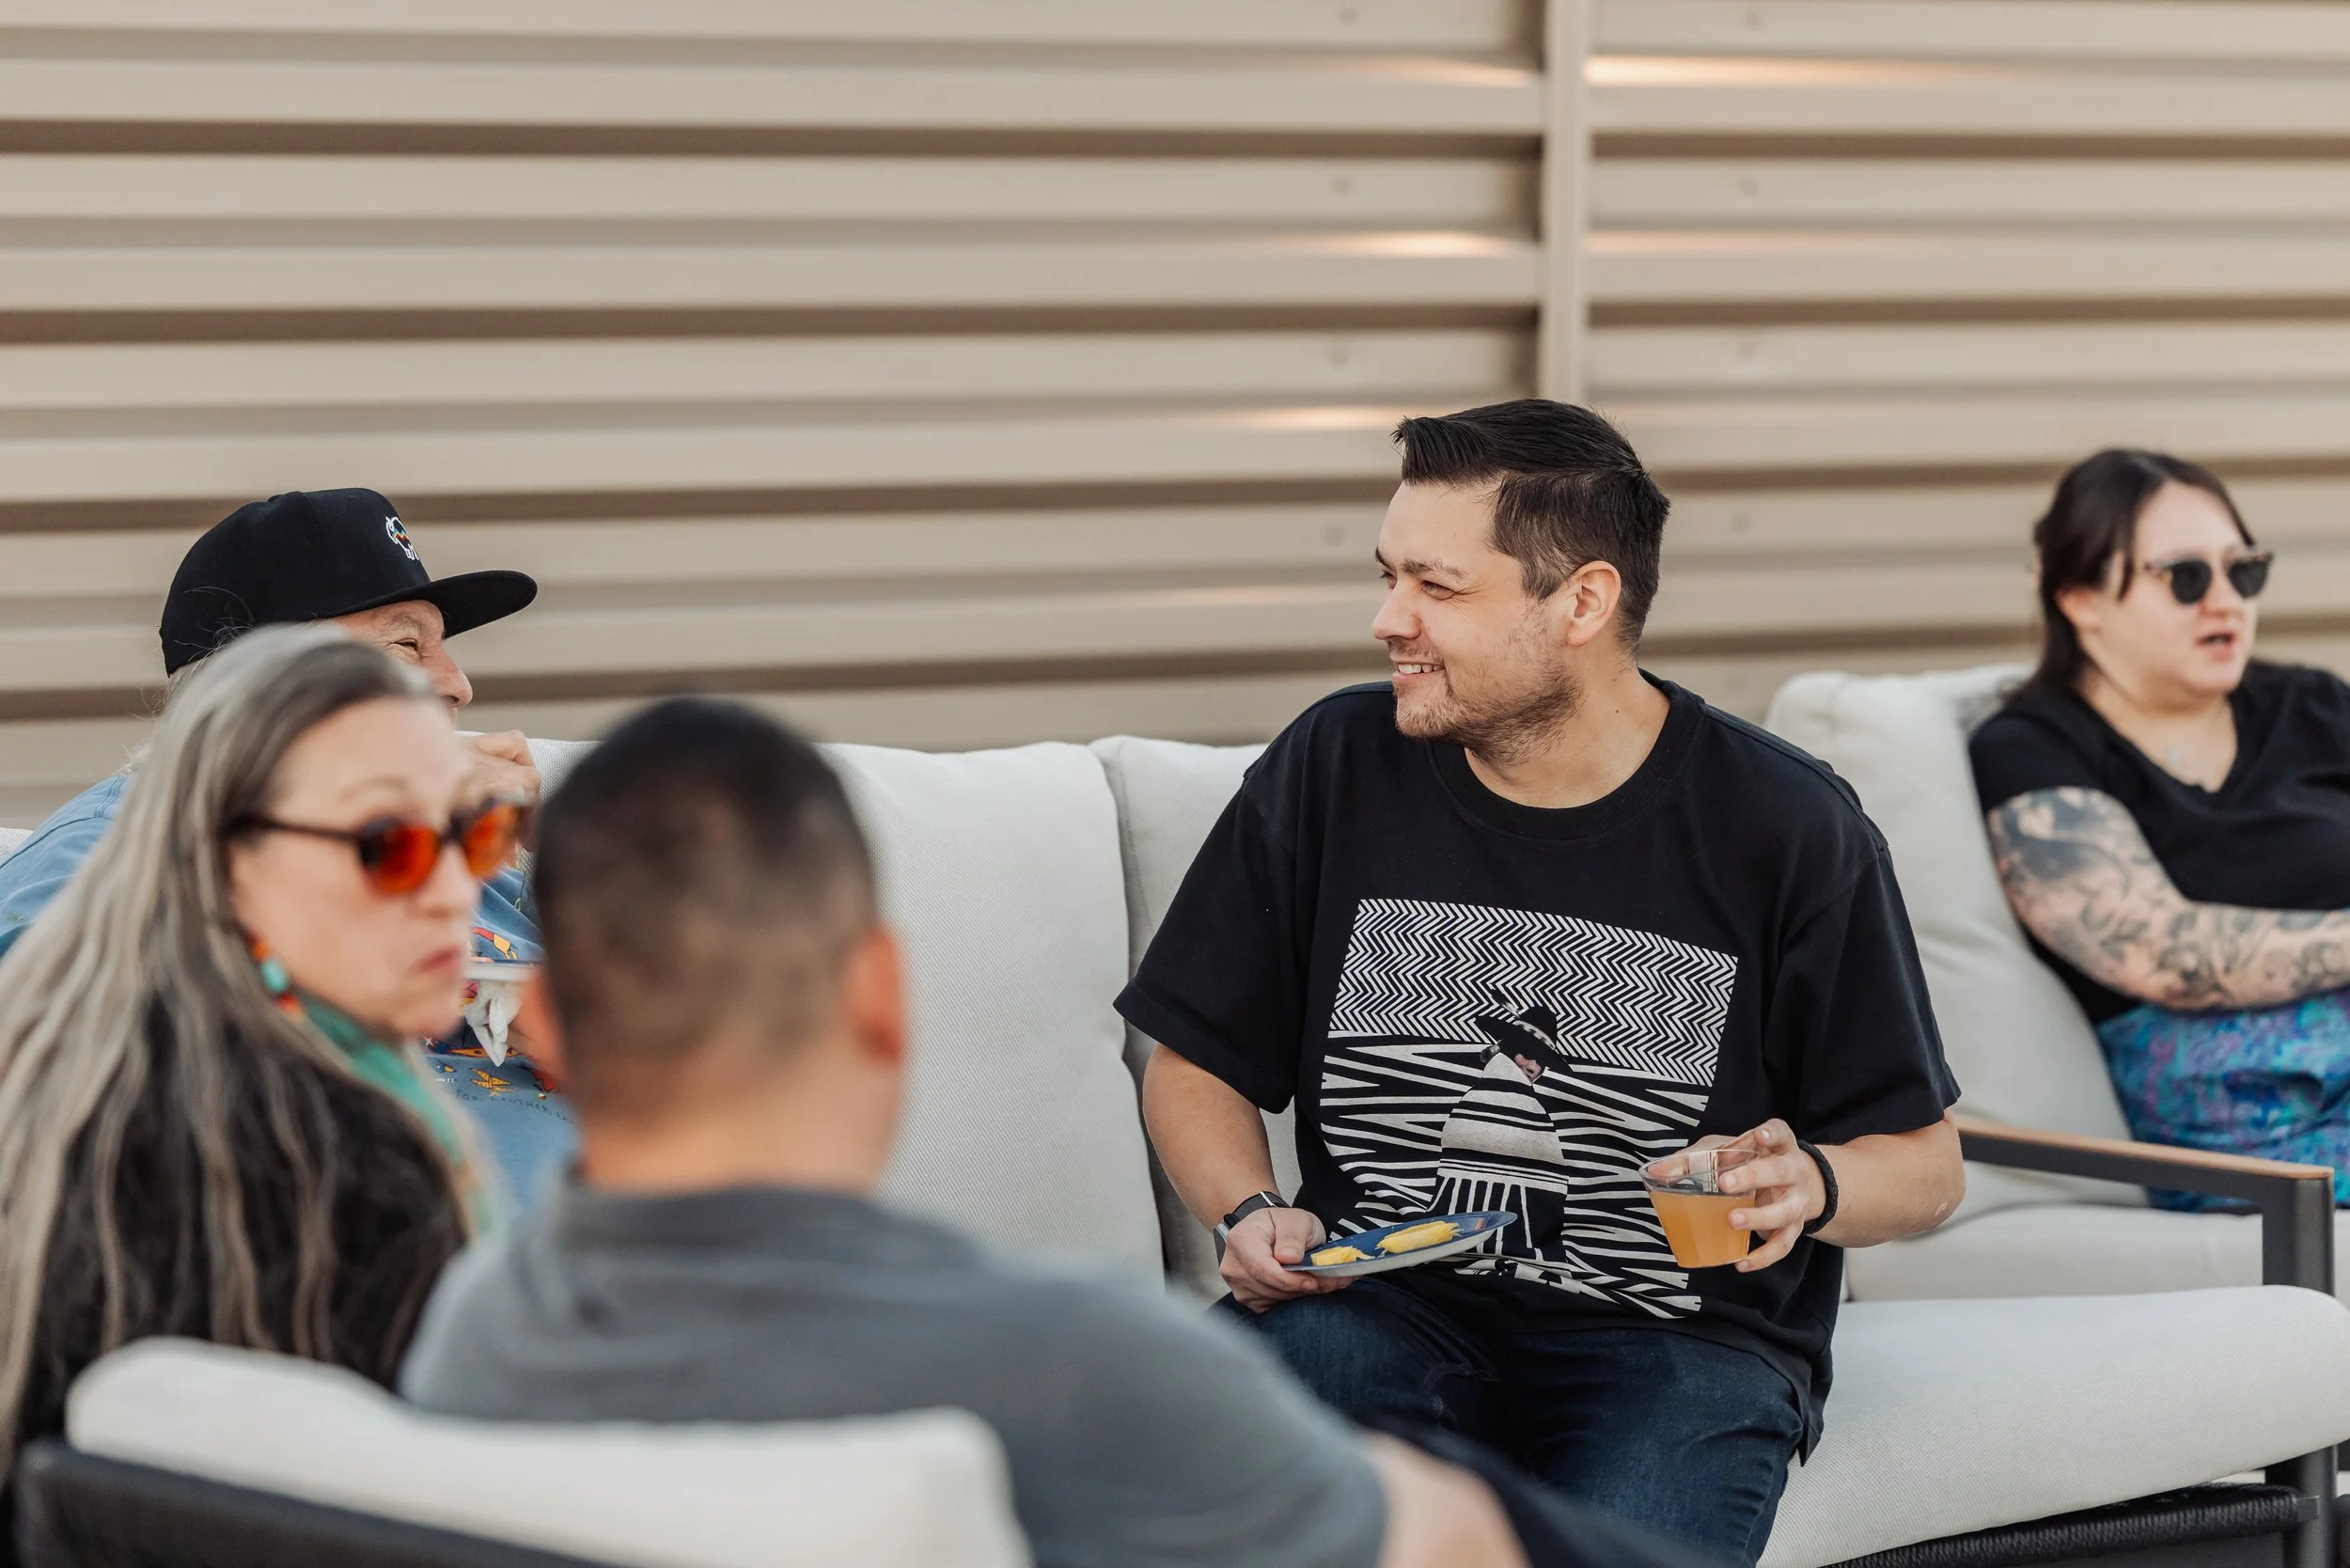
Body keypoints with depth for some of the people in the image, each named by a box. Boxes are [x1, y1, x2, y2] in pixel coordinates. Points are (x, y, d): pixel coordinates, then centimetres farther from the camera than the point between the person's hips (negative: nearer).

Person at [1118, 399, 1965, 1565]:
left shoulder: (1786, 828, -1)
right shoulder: (1333, 769, 6)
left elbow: (1922, 1164, 6)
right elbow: (1193, 1063, 15)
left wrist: (1809, 1188, -17)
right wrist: (1251, 1214, -5)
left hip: (1677, 1330, -2)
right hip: (1386, 1305, 2)